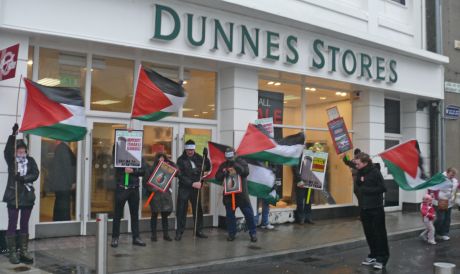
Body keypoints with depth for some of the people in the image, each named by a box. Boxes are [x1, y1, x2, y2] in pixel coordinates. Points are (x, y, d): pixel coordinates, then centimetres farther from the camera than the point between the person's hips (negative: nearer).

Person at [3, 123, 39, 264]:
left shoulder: (30, 160, 4)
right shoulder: (11, 160, -2)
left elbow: (35, 174, -5)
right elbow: (7, 150, -22)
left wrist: (23, 178, -22)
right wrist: (13, 135, -34)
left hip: (27, 197, 2)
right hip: (13, 196, -2)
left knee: (24, 225, 10)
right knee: (12, 225, 2)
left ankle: (24, 252, 17)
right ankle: (12, 253, 7)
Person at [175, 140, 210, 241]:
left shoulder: (198, 158, 5)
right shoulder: (181, 160, -6)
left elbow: (207, 168, 8)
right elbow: (181, 176, -13)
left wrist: (206, 158, -8)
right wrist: (192, 183, -21)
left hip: (196, 188, 4)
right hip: (184, 188, -3)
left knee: (198, 209, 9)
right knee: (181, 210, -3)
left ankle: (199, 231, 20)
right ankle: (179, 232, 4)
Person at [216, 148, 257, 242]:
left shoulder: (241, 162, 1)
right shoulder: (223, 165, 8)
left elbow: (246, 172, -15)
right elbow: (217, 177, 2)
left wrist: (236, 165, -22)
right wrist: (223, 173, -17)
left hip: (241, 193, -2)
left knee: (249, 214, 0)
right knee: (230, 215, 8)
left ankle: (253, 233, 11)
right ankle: (231, 233, 20)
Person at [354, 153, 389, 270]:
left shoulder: (375, 172, -12)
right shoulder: (359, 173, 7)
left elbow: (382, 188, -16)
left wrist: (366, 190, -17)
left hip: (376, 208, -6)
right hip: (364, 208, 6)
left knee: (379, 233, 0)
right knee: (369, 233, 11)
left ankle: (382, 258, 7)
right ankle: (374, 255, 23)